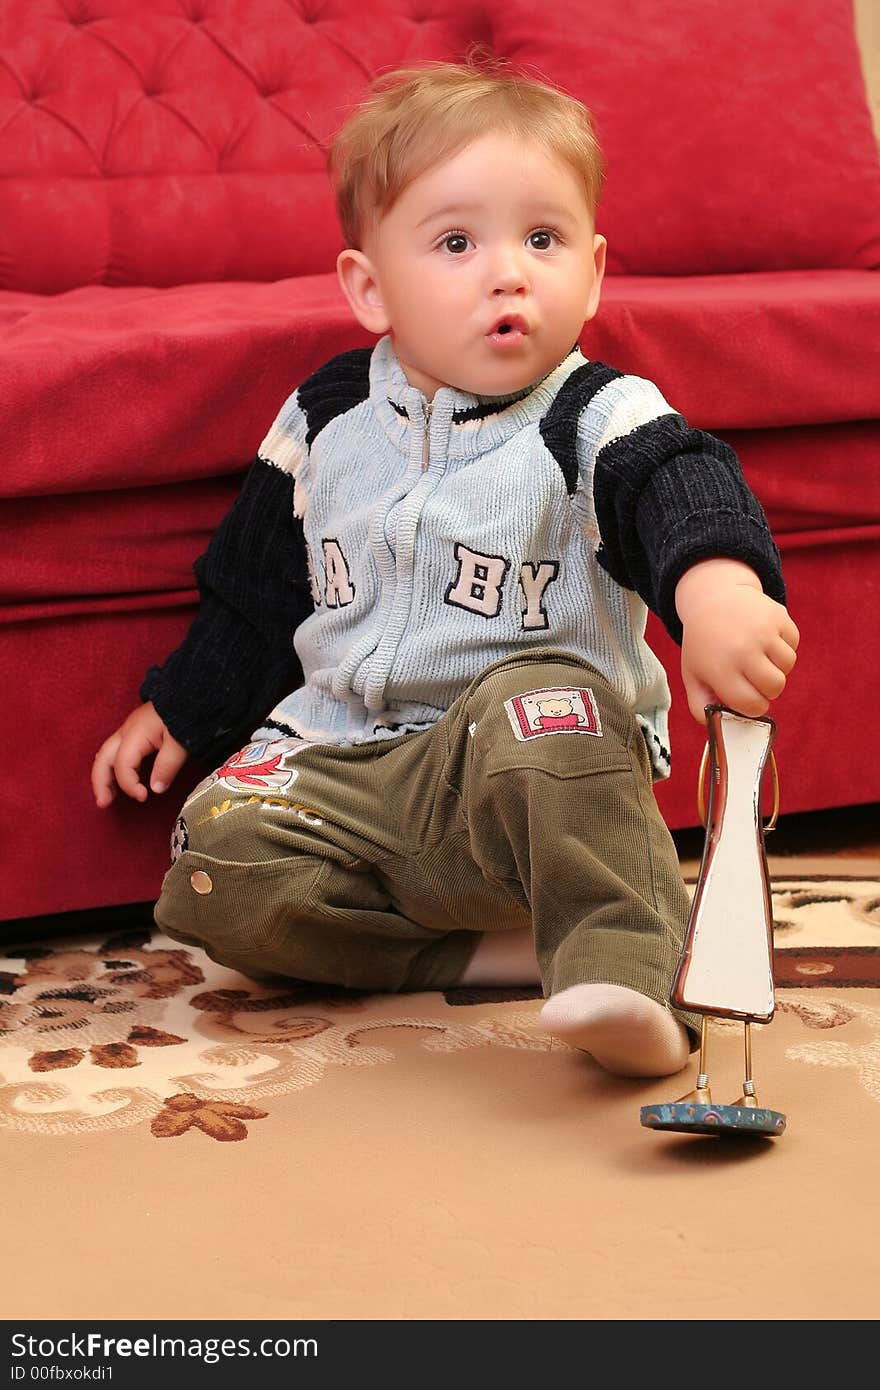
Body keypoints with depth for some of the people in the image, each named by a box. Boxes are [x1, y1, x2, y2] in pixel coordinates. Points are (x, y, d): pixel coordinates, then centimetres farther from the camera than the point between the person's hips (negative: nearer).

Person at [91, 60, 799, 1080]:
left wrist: (719, 586, -55)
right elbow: (254, 584, 21)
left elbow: (680, 487, -32)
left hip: (542, 766, -4)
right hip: (344, 765, 5)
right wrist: (178, 709, 25)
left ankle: (624, 976, -40)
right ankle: (492, 954, -20)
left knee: (536, 702, -37)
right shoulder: (325, 420, 7)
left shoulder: (600, 421, -8)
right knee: (219, 866, -20)